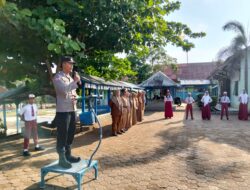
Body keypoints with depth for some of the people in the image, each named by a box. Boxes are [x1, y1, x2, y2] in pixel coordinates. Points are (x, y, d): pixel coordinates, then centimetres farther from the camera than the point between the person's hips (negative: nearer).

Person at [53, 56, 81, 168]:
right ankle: (62, 159, 9)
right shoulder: (58, 77, -7)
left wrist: (76, 97, 2)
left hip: (72, 110, 8)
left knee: (70, 134, 15)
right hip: (63, 111, -8)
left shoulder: (71, 77, 18)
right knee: (62, 136, -1)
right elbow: (64, 89, -24)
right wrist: (75, 81, -15)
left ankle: (68, 155, 29)